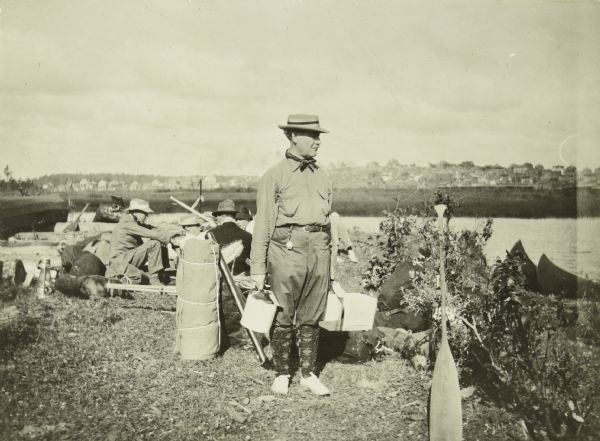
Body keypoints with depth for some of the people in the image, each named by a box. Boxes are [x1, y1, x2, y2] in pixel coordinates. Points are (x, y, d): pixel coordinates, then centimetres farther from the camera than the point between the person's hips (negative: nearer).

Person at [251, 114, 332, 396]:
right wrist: (258, 268, -5)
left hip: (319, 250, 4)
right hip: (287, 248, -4)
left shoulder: (322, 176, 17)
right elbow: (263, 223, -1)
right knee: (283, 316, 4)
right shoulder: (274, 176, 2)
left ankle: (309, 374, 21)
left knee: (311, 317, 9)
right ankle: (281, 374, 19)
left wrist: (330, 262, 19)